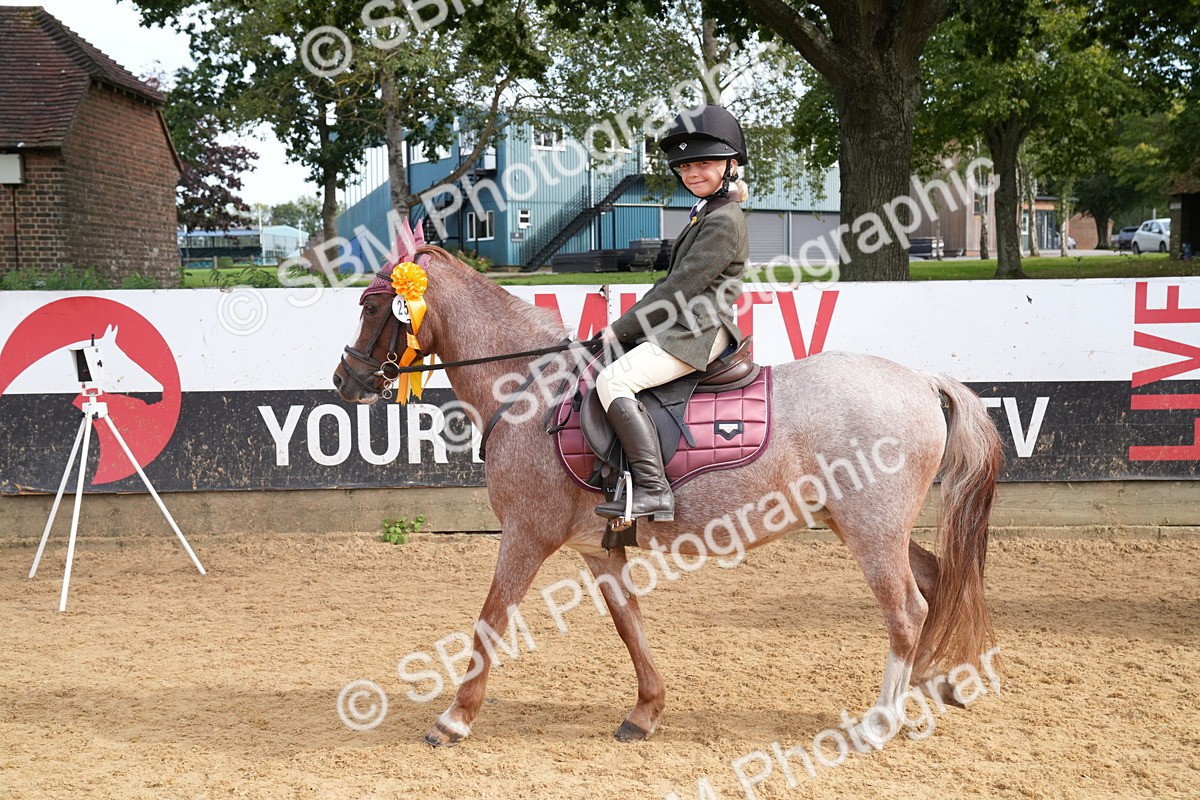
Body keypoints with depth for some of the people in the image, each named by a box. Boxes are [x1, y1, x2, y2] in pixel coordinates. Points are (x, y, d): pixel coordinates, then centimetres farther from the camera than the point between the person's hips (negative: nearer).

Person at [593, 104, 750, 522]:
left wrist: (621, 328, -13)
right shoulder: (706, 212, 18)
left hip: (698, 332, -11)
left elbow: (679, 288, -18)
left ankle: (653, 489, -31)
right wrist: (625, 328, 12)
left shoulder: (723, 222, -15)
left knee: (613, 380, -27)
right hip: (681, 327, 11)